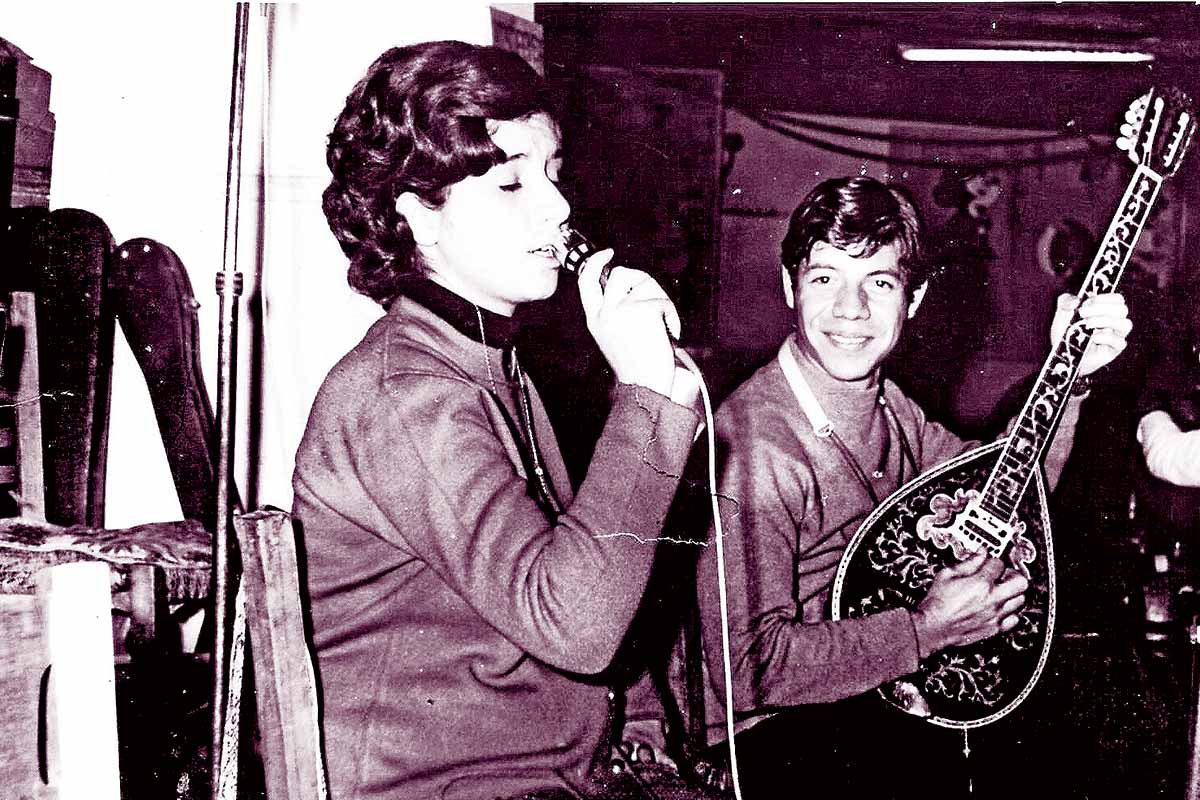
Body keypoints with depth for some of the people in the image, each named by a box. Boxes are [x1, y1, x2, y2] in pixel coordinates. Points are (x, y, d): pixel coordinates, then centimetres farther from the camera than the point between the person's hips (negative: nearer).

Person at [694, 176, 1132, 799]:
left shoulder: (881, 402, 2)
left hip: (886, 691, 8)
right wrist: (927, 630, -23)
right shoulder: (753, 444, -25)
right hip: (781, 734, -8)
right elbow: (748, 664, -27)